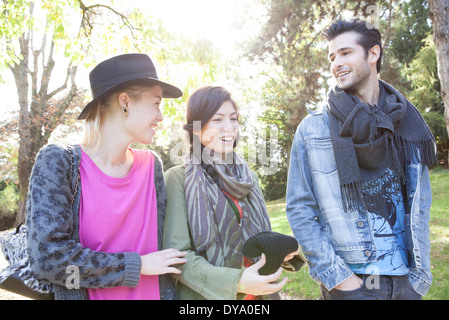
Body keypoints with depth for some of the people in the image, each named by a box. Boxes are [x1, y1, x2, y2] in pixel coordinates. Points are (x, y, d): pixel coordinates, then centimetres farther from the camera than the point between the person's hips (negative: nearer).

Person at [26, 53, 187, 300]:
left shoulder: (151, 165, -3)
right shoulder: (57, 162, -16)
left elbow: (161, 245, 3)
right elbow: (47, 256, -23)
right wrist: (138, 265, -17)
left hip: (149, 293, 4)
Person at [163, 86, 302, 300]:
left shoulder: (247, 177, 4)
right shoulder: (179, 178, -13)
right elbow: (177, 256, -17)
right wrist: (236, 282, -27)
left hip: (257, 293, 5)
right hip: (207, 295, -5)